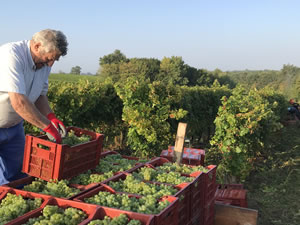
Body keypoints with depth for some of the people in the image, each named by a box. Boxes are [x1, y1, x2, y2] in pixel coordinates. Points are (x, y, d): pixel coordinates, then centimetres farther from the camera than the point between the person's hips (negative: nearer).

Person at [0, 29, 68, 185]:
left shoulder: (44, 64, -2)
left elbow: (40, 95, 8)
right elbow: (19, 102, -34)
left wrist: (51, 118, -10)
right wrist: (48, 126, -28)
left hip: (14, 125, 8)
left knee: (17, 175, 11)